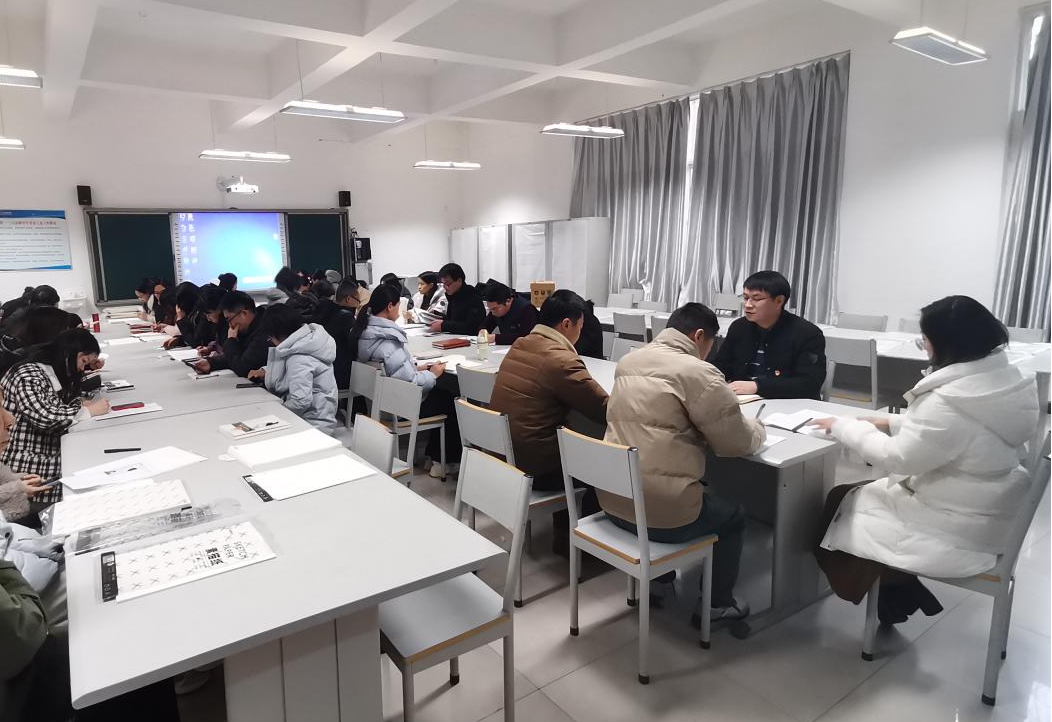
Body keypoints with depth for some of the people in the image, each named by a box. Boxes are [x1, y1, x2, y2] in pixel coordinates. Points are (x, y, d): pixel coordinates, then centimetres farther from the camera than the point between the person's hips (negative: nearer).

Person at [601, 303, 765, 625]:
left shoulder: (629, 361, 8)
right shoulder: (698, 372, -15)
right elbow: (737, 442, -7)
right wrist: (757, 427, 13)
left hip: (613, 500, 7)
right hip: (659, 512, -7)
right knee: (733, 515, 21)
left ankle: (657, 576, 46)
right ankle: (717, 604, 33)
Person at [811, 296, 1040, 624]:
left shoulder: (951, 400, -32)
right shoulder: (1006, 381, -3)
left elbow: (896, 458, -21)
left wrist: (842, 425, -9)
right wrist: (887, 423, 6)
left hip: (958, 530, -9)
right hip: (989, 509, 9)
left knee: (842, 501, 7)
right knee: (861, 492, 17)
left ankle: (897, 593, 21)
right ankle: (900, 590, 21)